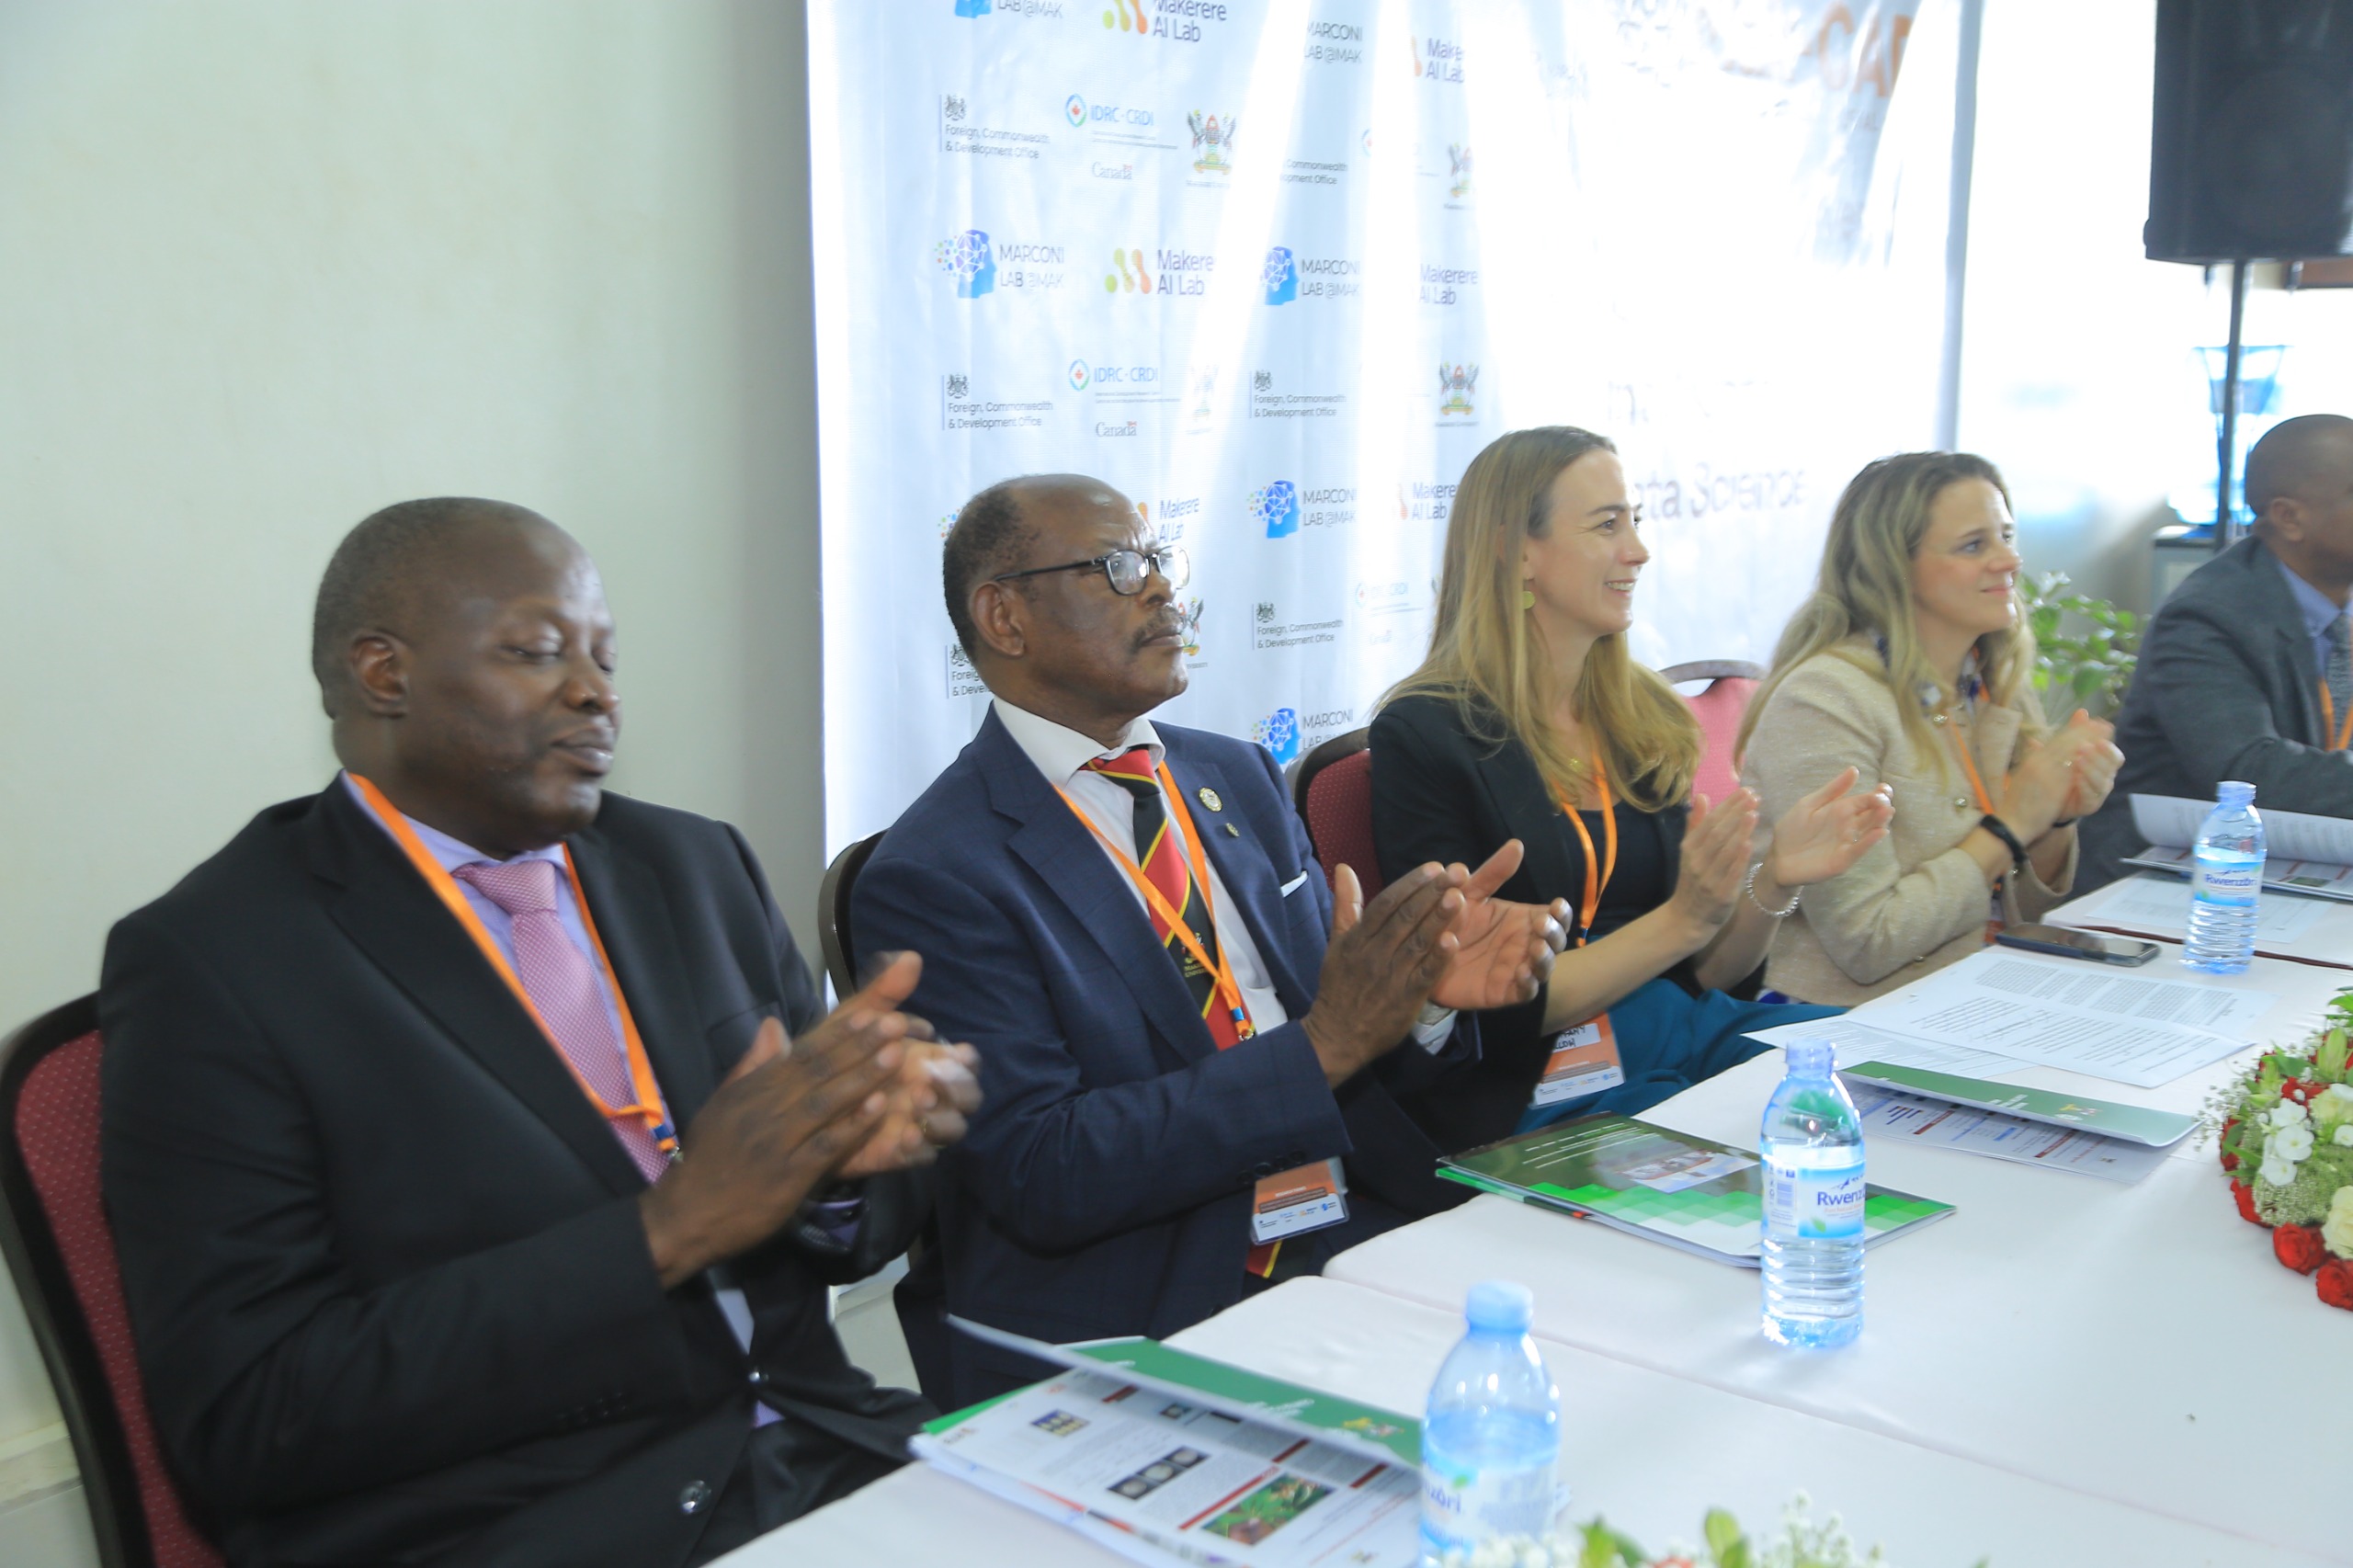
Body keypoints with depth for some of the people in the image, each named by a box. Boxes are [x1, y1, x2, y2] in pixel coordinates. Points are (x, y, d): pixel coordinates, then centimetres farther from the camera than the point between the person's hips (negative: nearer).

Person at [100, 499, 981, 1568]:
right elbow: (239, 1420, -12)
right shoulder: (206, 961, -5)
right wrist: (668, 1227, -18)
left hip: (824, 1461, 6)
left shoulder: (696, 867, 10)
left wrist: (848, 1151, -10)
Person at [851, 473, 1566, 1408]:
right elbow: (1037, 1174, -16)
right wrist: (1327, 1042, -20)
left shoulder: (1239, 777, 13)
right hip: (1150, 1320, -6)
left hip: (1367, 1235, 7)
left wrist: (1423, 991, -7)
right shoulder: (930, 879, -9)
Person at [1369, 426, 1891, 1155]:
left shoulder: (1646, 720, 11)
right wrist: (1681, 920, -18)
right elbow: (1492, 1007, -10)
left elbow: (1704, 971, 13)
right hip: (1544, 1092, -7)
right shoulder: (1422, 734, -8)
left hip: (1697, 1036, 7)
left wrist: (1775, 879, -6)